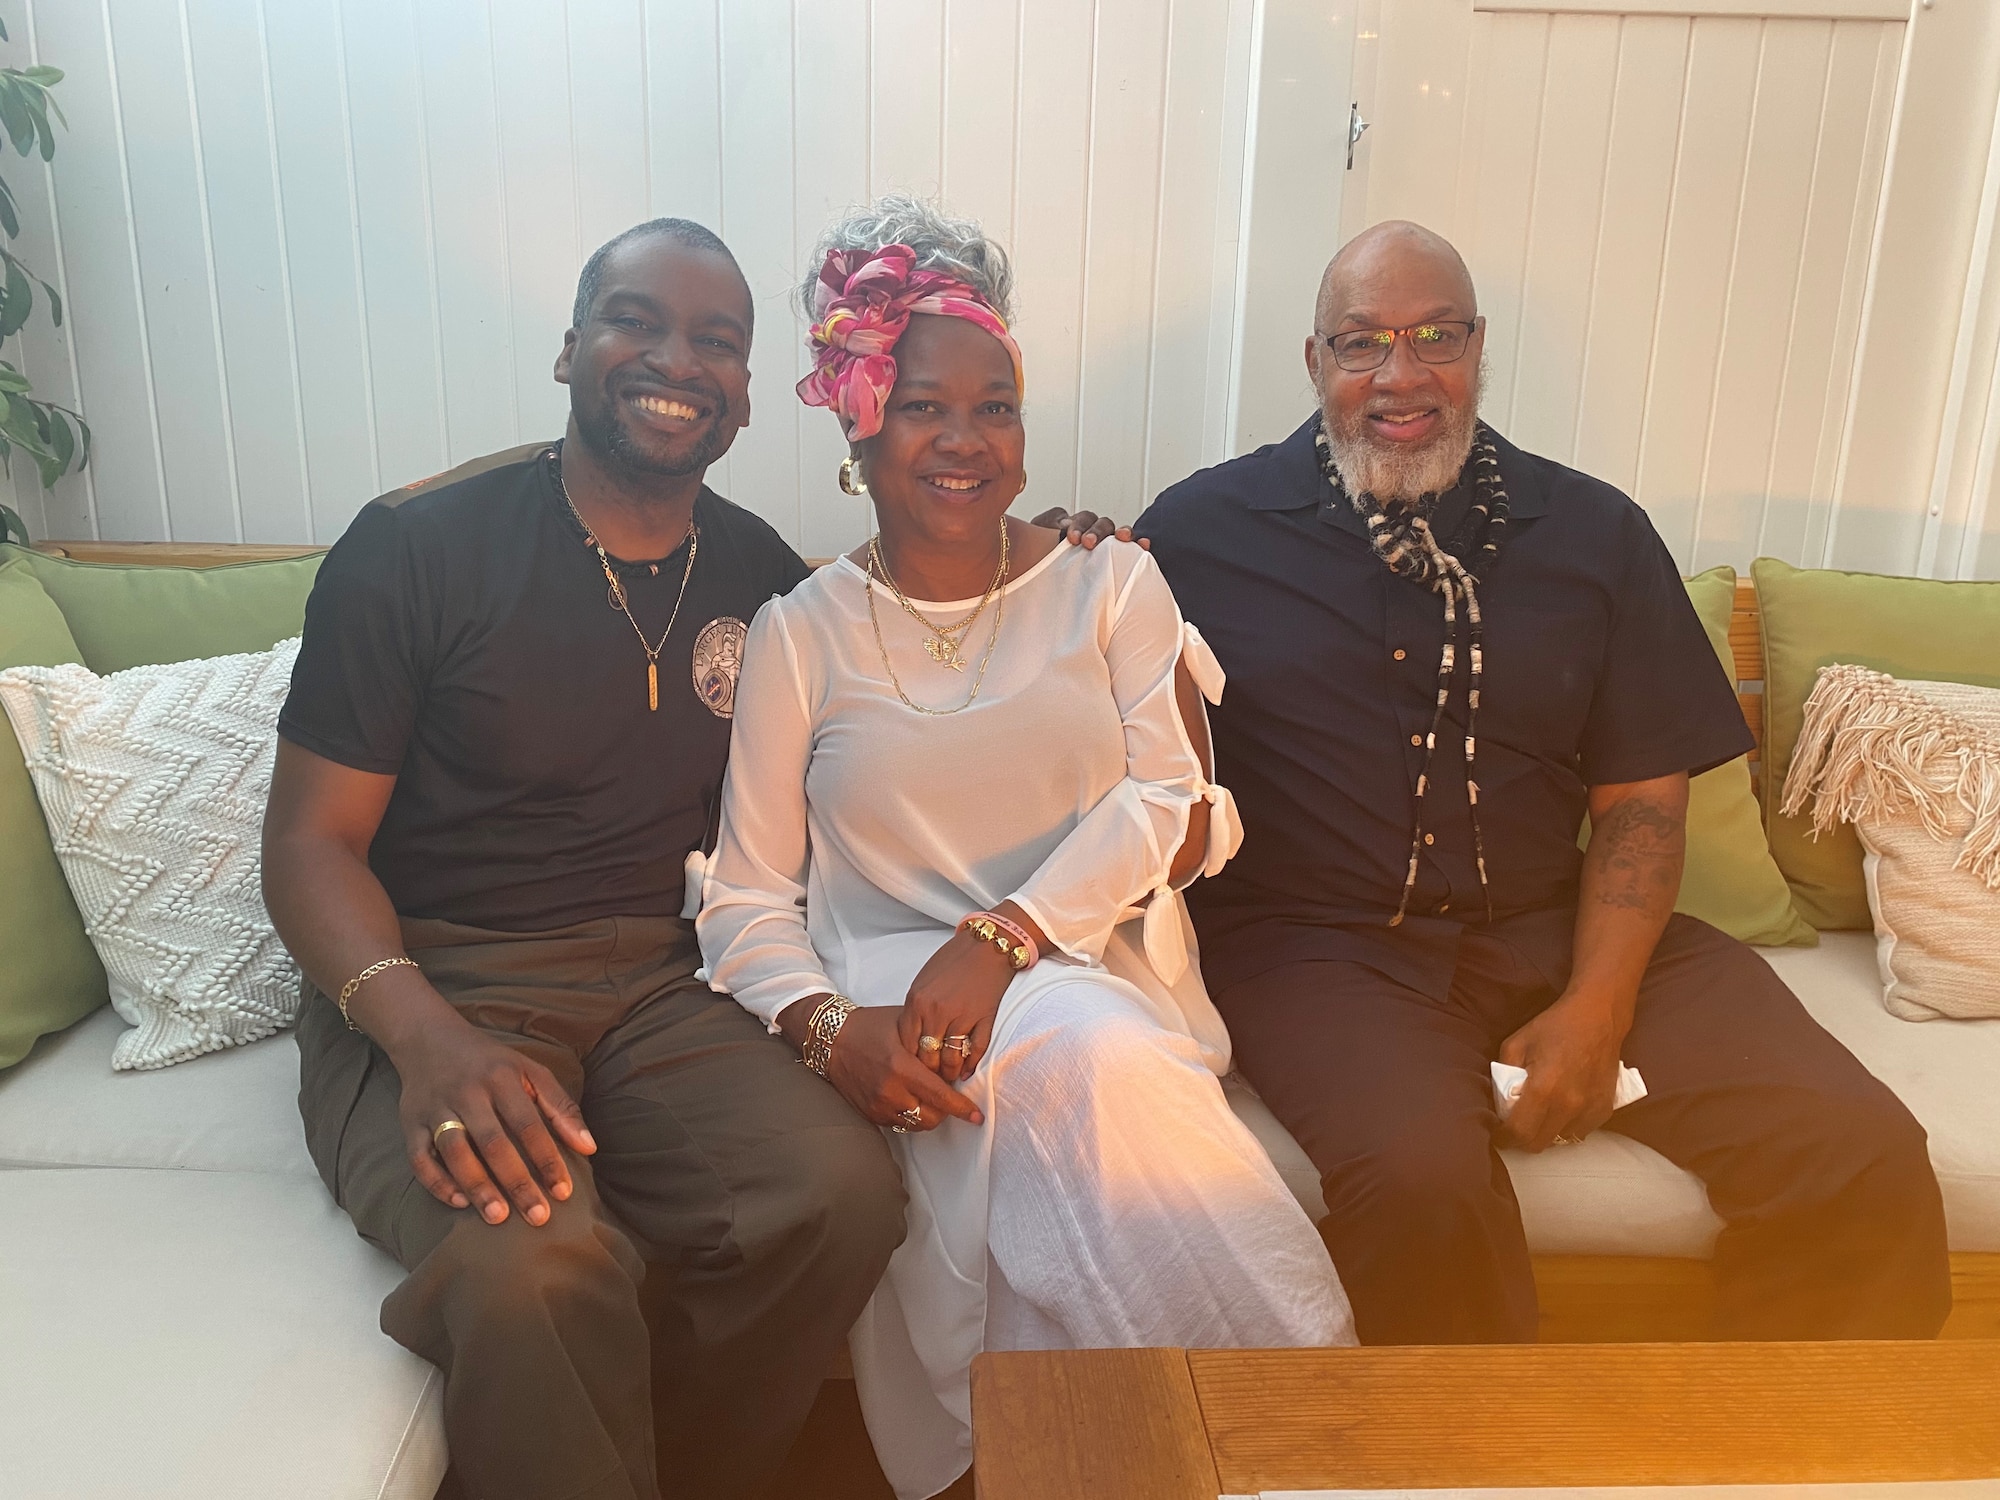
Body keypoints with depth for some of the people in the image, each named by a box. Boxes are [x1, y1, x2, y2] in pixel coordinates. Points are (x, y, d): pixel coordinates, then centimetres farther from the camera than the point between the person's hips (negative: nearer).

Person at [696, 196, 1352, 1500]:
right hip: (889, 991, 0)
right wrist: (827, 1024, -19)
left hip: (1100, 971, 1)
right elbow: (747, 894, 3)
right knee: (1067, 1059, -32)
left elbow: (1171, 805, -3)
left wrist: (1000, 937, -18)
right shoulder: (801, 632, 8)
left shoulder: (1110, 585, 10)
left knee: (1073, 1059, -33)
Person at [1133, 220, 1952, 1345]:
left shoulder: (1596, 533, 11)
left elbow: (1643, 796, 8)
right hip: (1319, 943, -3)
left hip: (1557, 927, 4)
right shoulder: (1204, 530, 4)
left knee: (1868, 1158, -13)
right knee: (1421, 1175, -32)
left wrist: (1597, 1009, -5)